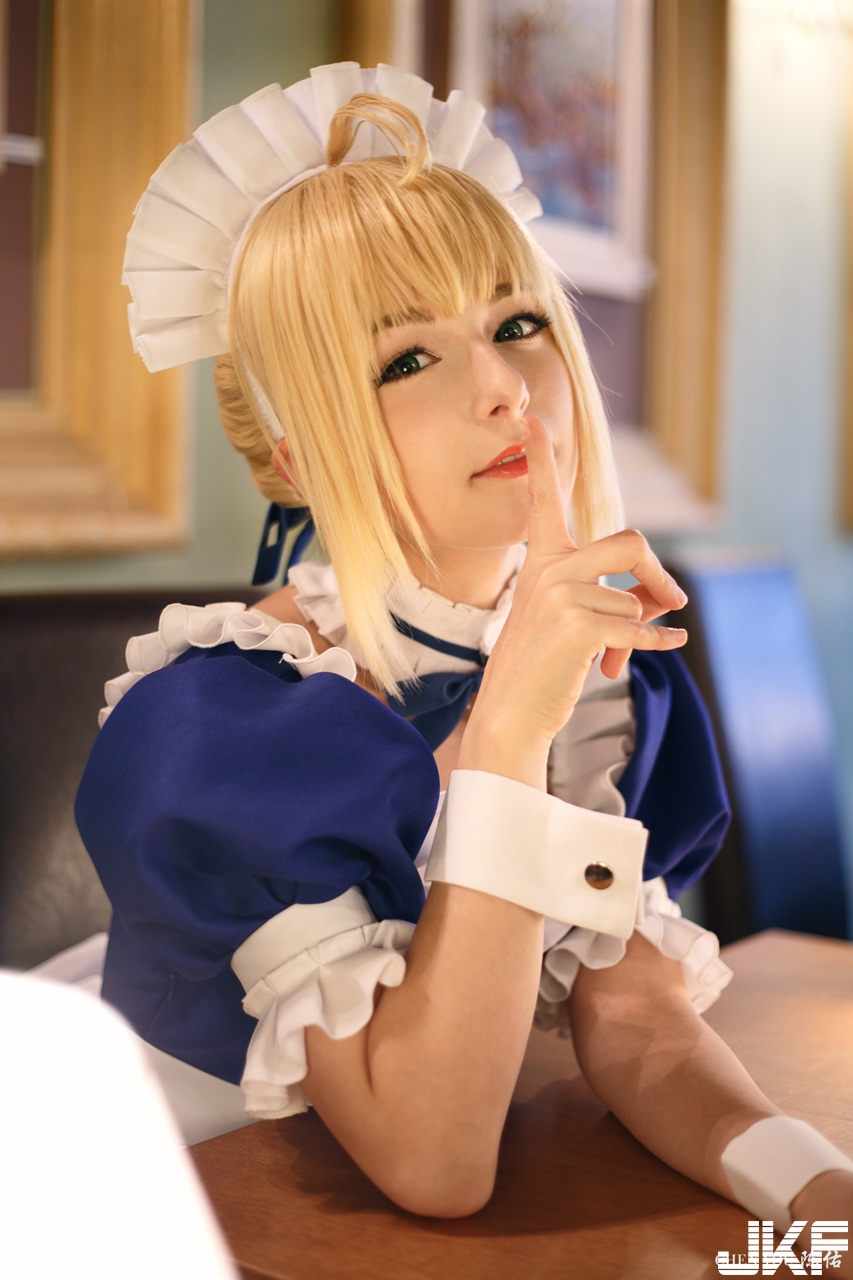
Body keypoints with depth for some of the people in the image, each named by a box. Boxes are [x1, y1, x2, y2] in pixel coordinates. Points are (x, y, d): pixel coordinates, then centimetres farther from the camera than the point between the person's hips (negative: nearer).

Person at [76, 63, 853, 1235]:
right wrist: (507, 731, -31)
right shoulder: (216, 731, -20)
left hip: (522, 1217, 4)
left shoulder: (610, 678, -2)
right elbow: (430, 1161, -24)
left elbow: (638, 1027, -6)